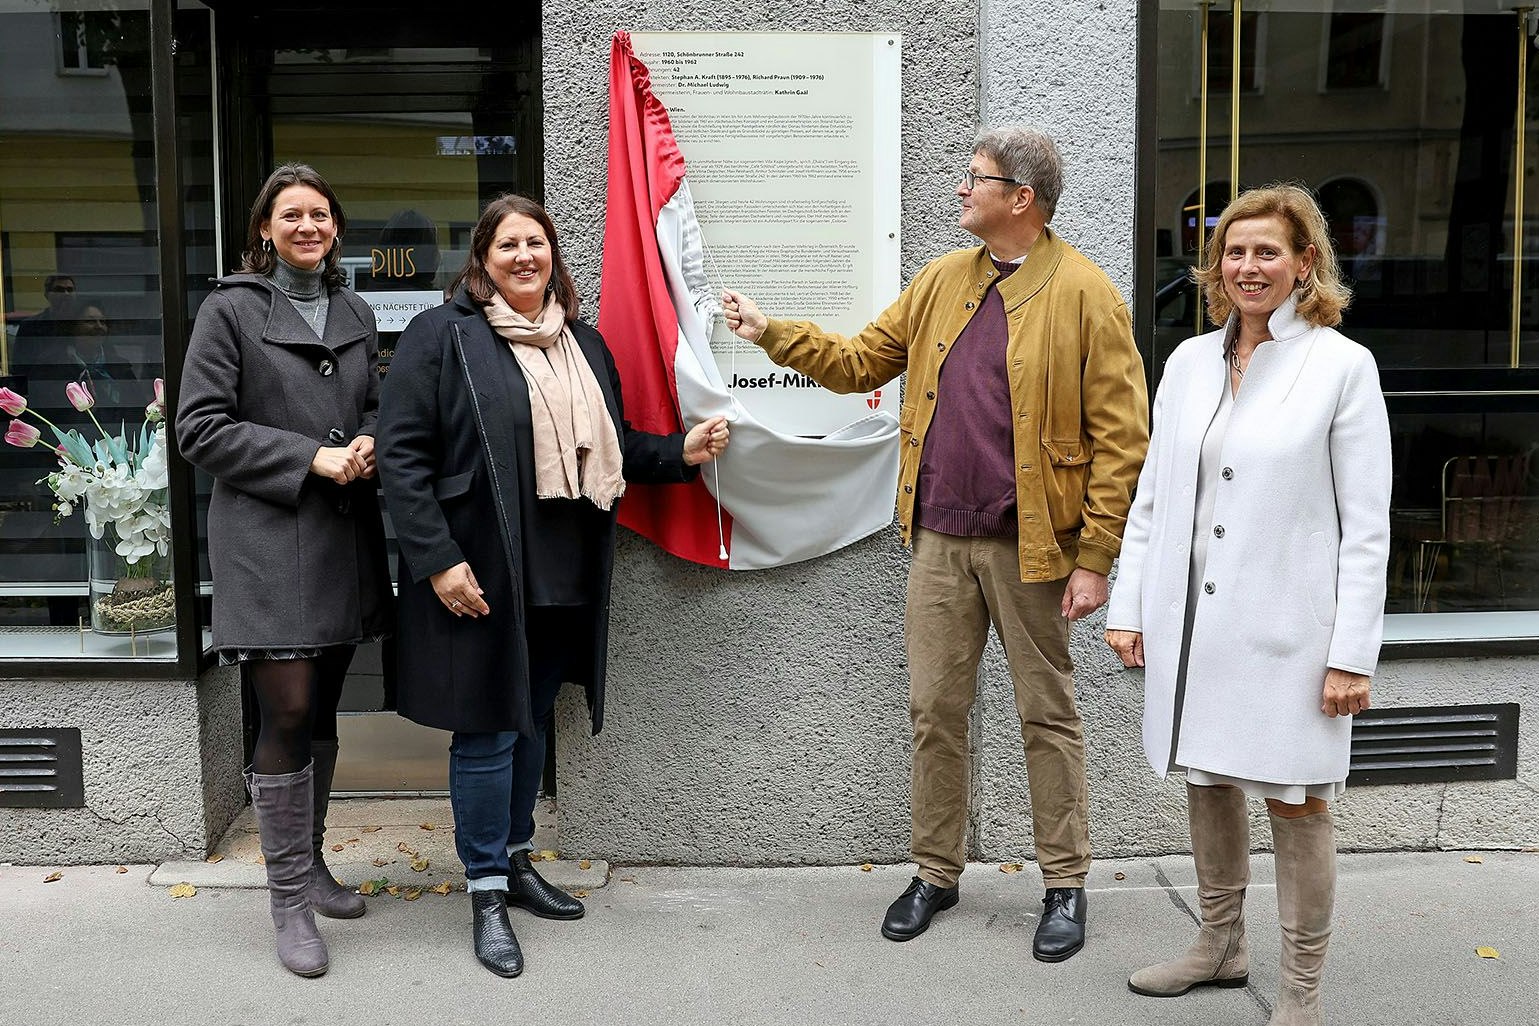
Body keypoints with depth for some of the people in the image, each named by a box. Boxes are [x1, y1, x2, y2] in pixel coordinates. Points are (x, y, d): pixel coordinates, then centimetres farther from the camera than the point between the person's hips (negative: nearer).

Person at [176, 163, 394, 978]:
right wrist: (310, 459, -15)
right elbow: (200, 427, -7)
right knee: (287, 715, -7)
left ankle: (310, 862, 29)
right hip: (268, 540, -5)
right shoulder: (230, 308, -2)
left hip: (344, 539, 6)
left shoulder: (354, 314, 14)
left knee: (322, 710, 14)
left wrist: (369, 444, -2)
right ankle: (289, 897, 5)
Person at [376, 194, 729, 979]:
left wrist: (680, 452, 3)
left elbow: (613, 447, 21)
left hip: (564, 577, 6)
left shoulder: (584, 344, 15)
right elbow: (402, 454, -11)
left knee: (531, 721, 16)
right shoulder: (441, 336, -5)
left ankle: (515, 861, 32)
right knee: (488, 729, 1)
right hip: (481, 575, -6)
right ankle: (487, 893, 14)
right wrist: (437, 560, -17)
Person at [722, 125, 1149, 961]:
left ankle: (1065, 884, 23)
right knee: (934, 709, 11)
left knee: (1047, 715, 8)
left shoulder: (1084, 294, -8)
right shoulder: (941, 281, 10)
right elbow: (860, 360, 17)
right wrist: (772, 335, 7)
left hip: (1030, 545, -5)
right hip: (939, 539, 5)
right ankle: (935, 872, 27)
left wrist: (1094, 558, -13)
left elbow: (1121, 436, -10)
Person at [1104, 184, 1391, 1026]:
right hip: (1192, 620, 5)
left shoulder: (1342, 365, -5)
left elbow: (1366, 526, -7)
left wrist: (1352, 652, -11)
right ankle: (1221, 947, 37)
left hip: (1285, 627, -5)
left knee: (1296, 802, 5)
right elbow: (1151, 498, 11)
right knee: (1206, 784, 17)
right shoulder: (1188, 361, 7)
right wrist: (1128, 607, 6)